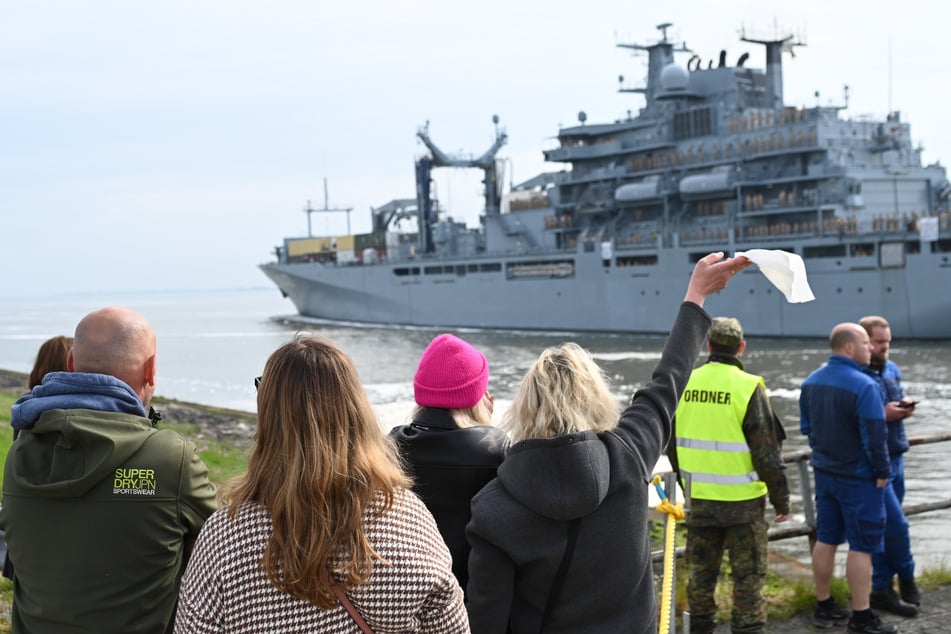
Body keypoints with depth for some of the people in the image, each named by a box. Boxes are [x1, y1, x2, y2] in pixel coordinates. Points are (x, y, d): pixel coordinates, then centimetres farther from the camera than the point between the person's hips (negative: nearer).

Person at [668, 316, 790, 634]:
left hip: (698, 498, 4)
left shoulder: (685, 384, -1)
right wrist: (781, 498, -2)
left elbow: (672, 443, 9)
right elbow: (767, 451, -12)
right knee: (748, 575, 7)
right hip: (742, 500, -4)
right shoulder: (749, 387, -15)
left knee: (701, 570, 16)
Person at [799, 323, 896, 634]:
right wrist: (882, 473, -8)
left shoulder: (811, 381, 3)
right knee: (861, 546, 1)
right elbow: (874, 438, -20)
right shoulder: (864, 386, -22)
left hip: (824, 471, 7)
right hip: (859, 477, -7)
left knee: (825, 539, 14)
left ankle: (824, 607, 24)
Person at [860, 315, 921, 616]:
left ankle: (882, 588, 21)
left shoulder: (892, 369, 10)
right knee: (896, 525, -5)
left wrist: (904, 408, 0)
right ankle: (906, 578, 15)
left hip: (895, 458, 8)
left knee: (886, 526, 13)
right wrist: (883, 415, -22)